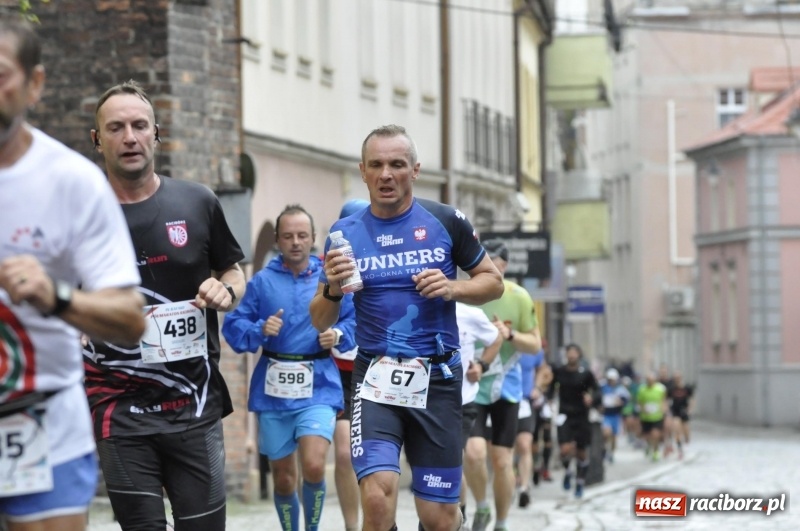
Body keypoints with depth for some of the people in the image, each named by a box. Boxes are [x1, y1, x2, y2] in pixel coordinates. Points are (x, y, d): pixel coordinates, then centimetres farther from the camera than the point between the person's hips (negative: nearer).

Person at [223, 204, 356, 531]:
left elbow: (354, 321, 10)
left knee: (313, 466, -19)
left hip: (319, 390, -2)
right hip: (273, 391, 2)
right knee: (283, 477, 11)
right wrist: (260, 330, -16)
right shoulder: (262, 282, 4)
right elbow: (233, 327, 2)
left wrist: (338, 335, -10)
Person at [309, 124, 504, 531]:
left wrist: (453, 289, -11)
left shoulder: (446, 222, 0)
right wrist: (332, 289, -15)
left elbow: (493, 281, 9)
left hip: (436, 381, 0)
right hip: (376, 379, 0)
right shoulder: (345, 234, 3)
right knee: (377, 498, -21)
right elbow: (320, 323, 7)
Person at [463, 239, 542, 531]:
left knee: (502, 460, 3)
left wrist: (509, 335, -19)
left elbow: (535, 344, 0)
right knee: (474, 452, -17)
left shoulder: (519, 297, -5)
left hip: (506, 387, 1)